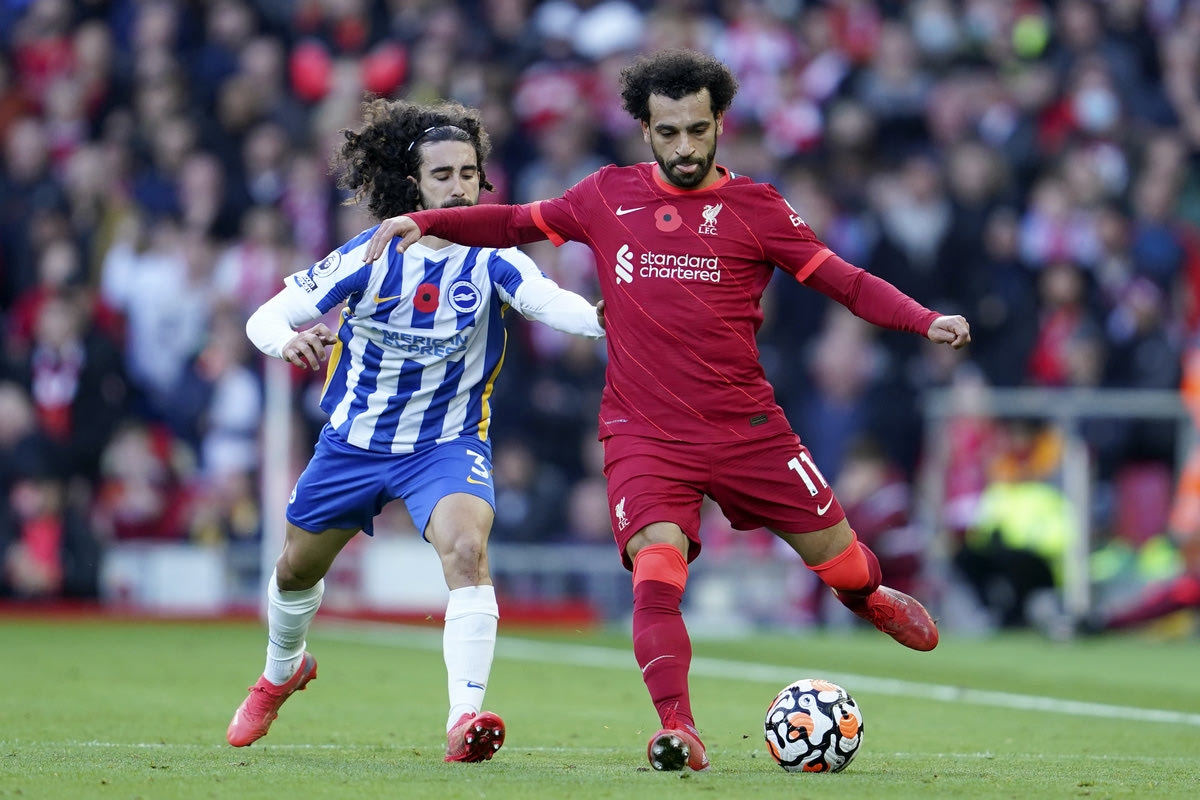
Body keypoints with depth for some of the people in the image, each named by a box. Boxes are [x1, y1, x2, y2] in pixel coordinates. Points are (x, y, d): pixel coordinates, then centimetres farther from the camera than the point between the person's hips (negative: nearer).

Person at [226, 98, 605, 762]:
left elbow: (546, 299, -37)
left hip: (448, 444, -2)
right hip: (353, 441, 3)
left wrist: (600, 317, -59)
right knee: (297, 569, 19)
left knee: (467, 550, -31)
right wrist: (288, 340, -34)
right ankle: (281, 672, 52)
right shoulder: (368, 256, -13)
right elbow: (265, 317, -10)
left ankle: (465, 716, -35)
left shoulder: (489, 257, -16)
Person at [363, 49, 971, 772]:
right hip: (644, 434, 0)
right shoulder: (608, 196, 6)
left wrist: (926, 321, -15)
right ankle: (678, 732, -19)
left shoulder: (756, 207, 1)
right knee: (657, 574, -23)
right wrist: (425, 221, 10)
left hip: (746, 427, 0)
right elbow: (518, 223, 20)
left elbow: (843, 280, -1)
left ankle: (872, 599, 43)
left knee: (841, 562, 7)